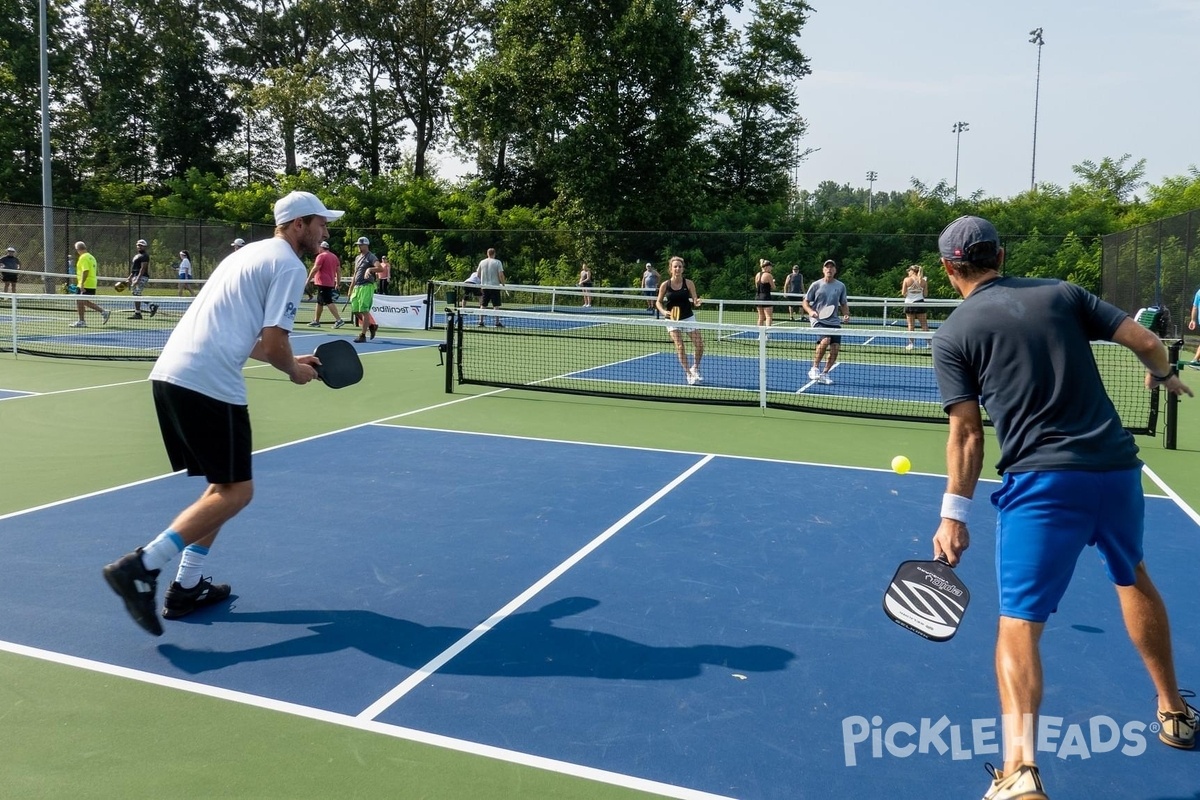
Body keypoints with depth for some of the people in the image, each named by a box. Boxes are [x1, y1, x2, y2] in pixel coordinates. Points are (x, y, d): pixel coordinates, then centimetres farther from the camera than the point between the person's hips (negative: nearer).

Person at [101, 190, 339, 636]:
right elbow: (272, 342, -12)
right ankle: (141, 566, -10)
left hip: (170, 374, 10)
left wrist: (291, 361, 26)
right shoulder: (290, 266, -3)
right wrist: (294, 371, 8)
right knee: (236, 491, -1)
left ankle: (186, 588, 20)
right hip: (208, 383, -10)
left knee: (224, 484, 18)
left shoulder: (252, 253, 25)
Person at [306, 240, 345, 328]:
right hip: (331, 284, 9)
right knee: (319, 302, 16)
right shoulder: (335, 257, 14)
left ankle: (339, 320, -19)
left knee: (328, 302, -11)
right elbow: (339, 271, 15)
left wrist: (308, 280, -7)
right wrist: (337, 283, 19)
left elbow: (315, 269, -14)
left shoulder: (321, 256, -9)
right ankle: (316, 321, 21)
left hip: (323, 283, -9)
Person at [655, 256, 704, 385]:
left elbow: (695, 301, -5)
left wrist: (697, 303, -29)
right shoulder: (665, 285, -8)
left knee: (699, 345, -3)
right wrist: (663, 312, -15)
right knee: (680, 347, -11)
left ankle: (695, 369, 22)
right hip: (672, 319, -1)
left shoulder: (689, 283, -7)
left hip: (688, 317, 1)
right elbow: (659, 302, 4)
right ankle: (688, 373, 3)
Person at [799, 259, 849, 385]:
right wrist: (810, 311, -16)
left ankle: (825, 373, 13)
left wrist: (846, 314, -2)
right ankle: (814, 369, -13)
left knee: (835, 348, -6)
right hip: (819, 320, -4)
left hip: (834, 322, 4)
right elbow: (805, 302, 4)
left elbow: (844, 304, 18)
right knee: (825, 340, -28)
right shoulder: (816, 285, 0)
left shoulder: (841, 286, 8)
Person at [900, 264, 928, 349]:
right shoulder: (923, 281, 2)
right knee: (924, 324, 8)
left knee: (911, 325, 3)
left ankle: (911, 344, 2)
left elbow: (903, 293, -5)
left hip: (909, 304, -2)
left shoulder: (907, 280, -5)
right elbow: (925, 294, 6)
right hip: (920, 303, 2)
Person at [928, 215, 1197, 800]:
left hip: (1041, 481, -5)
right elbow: (1145, 342, 8)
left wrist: (954, 516, -2)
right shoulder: (1061, 292, 9)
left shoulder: (952, 335, -1)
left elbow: (967, 434, -5)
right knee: (1133, 578, 30)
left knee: (1019, 621, 0)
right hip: (1116, 467, 5)